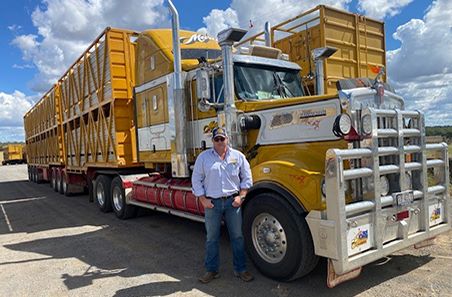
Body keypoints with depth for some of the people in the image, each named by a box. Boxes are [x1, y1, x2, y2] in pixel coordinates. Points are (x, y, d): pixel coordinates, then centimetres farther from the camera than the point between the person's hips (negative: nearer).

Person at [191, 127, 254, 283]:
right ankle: (211, 270, 23)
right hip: (212, 203, -1)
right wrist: (203, 200, -4)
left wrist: (241, 196, -2)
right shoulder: (204, 157, 1)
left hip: (232, 201, 1)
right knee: (212, 238, 9)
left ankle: (240, 269, 23)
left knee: (238, 236, 8)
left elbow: (246, 178, 7)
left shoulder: (238, 156, 3)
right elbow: (196, 180, 2)